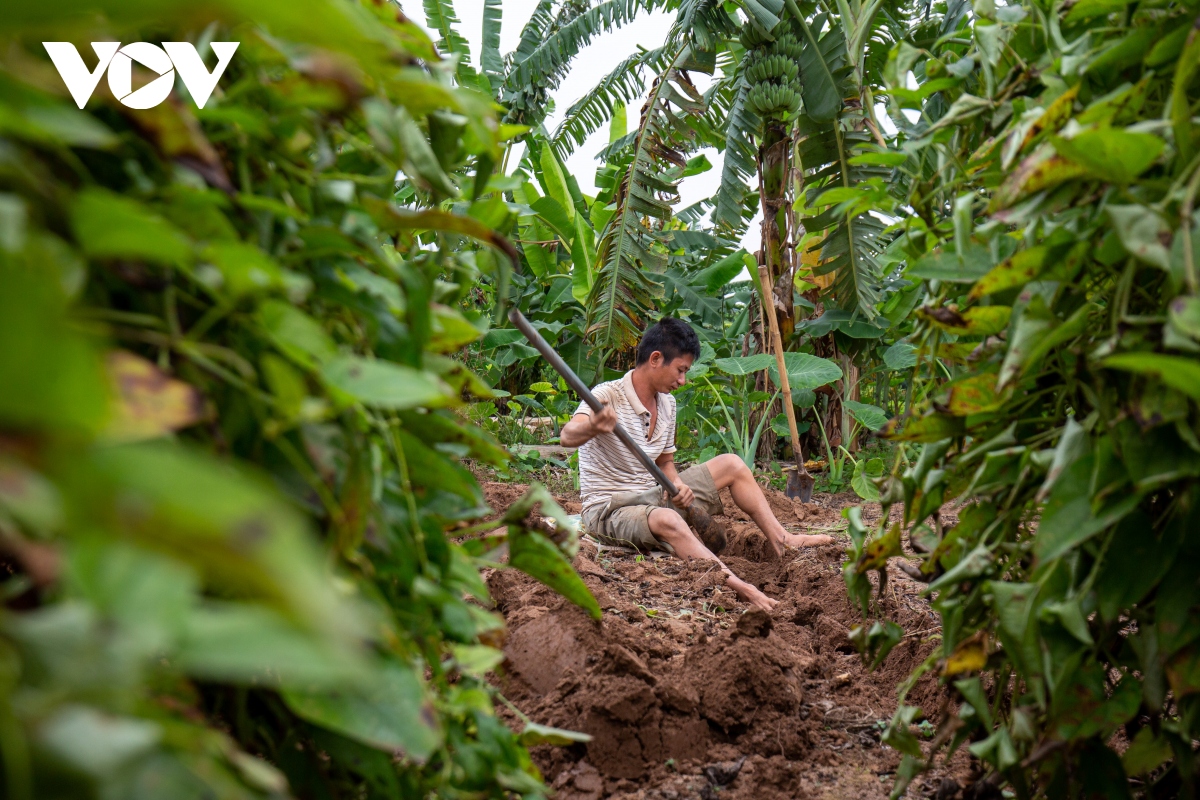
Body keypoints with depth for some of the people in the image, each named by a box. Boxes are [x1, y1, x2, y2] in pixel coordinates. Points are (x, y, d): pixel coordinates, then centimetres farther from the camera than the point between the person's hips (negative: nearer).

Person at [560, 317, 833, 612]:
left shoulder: (666, 403, 5)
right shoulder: (608, 396, -19)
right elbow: (567, 437, -37)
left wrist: (677, 484, -9)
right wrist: (592, 427, -61)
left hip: (653, 496, 8)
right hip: (609, 510, -8)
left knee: (731, 464, 6)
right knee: (667, 521, -40)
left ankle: (781, 540, 7)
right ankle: (740, 589, -45)